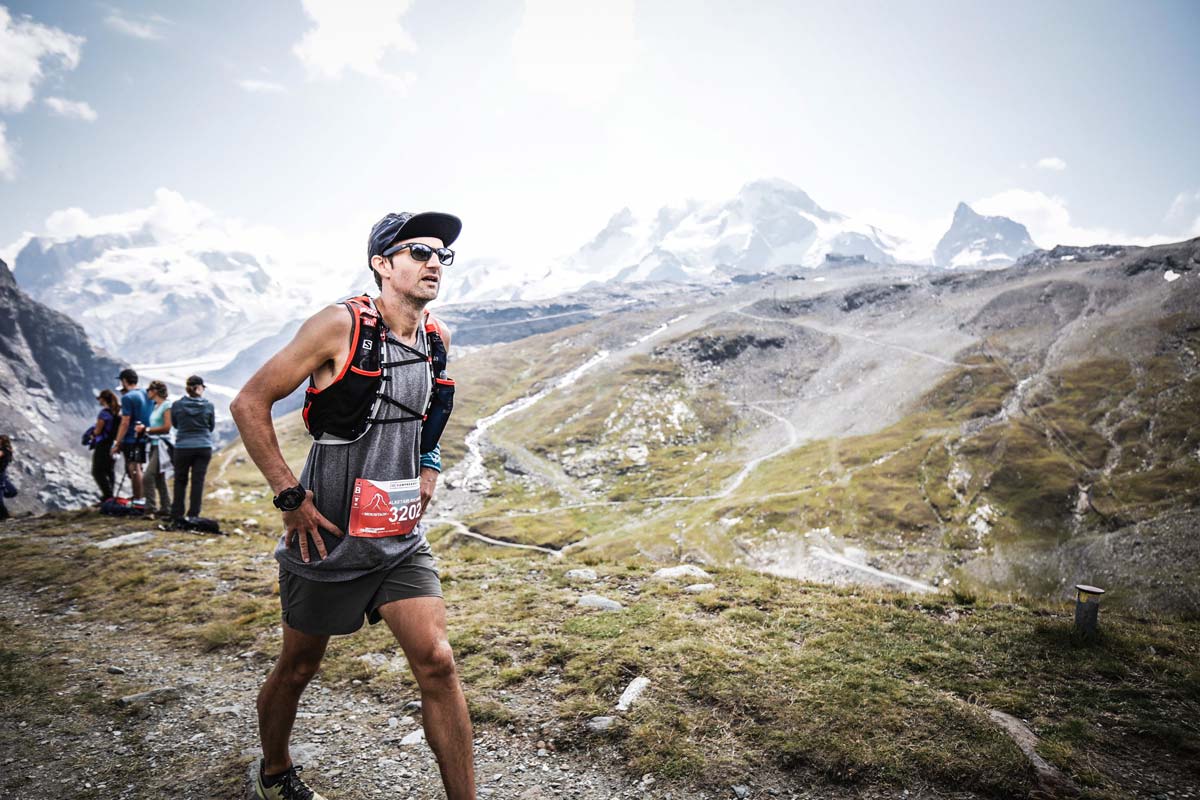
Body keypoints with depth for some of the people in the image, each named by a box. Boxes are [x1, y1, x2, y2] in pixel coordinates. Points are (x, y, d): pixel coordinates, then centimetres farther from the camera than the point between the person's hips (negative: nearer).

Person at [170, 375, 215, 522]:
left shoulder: (177, 405, -5)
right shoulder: (208, 406, -6)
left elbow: (174, 424, 10)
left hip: (183, 447, 0)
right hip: (204, 447, 0)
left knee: (180, 481, 15)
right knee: (198, 481, 5)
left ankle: (177, 514, 17)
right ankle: (193, 514, 6)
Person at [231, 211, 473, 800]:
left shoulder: (436, 338, 4)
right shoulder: (342, 325, -14)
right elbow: (249, 403, -12)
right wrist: (290, 495, -15)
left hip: (400, 538, 4)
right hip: (328, 534, -4)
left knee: (437, 663, -6)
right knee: (298, 667, 16)